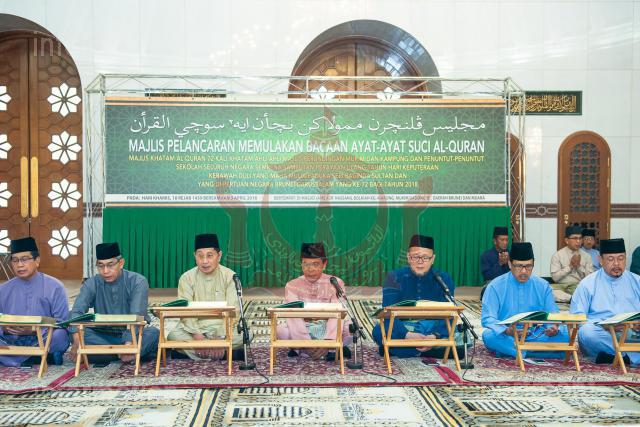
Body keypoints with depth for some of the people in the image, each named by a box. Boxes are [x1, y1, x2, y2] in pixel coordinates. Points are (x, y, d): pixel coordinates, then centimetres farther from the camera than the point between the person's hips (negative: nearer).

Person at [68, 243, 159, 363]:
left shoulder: (137, 282, -9)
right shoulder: (91, 284, -1)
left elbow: (136, 315, -22)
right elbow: (77, 311, -15)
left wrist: (129, 344, -39)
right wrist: (77, 341, -35)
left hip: (133, 335, -2)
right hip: (103, 336, 3)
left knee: (153, 333, -32)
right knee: (82, 334, -29)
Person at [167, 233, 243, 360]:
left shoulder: (230, 276, -3)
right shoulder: (186, 278, 0)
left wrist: (220, 337, -25)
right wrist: (197, 336, -25)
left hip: (221, 327, 0)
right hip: (195, 327, 1)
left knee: (242, 336, -30)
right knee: (173, 336, -29)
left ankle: (189, 351, -19)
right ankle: (228, 353, -24)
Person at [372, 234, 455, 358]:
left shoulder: (443, 279, 0)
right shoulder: (395, 278, -3)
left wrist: (435, 336, -31)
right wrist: (407, 335, -34)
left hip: (435, 330, 1)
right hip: (402, 330, 0)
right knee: (379, 332, -32)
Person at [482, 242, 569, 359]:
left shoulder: (543, 286, 8)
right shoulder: (495, 286, -1)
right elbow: (488, 319, -9)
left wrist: (554, 328, -19)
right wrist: (506, 330, -30)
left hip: (535, 336, 2)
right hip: (505, 337, -2)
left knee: (565, 334, -22)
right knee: (489, 335, -34)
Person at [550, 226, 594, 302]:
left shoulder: (586, 256, 11)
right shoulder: (557, 255, 4)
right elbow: (555, 277, -5)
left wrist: (579, 266, -8)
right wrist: (570, 266, -10)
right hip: (561, 286, -1)